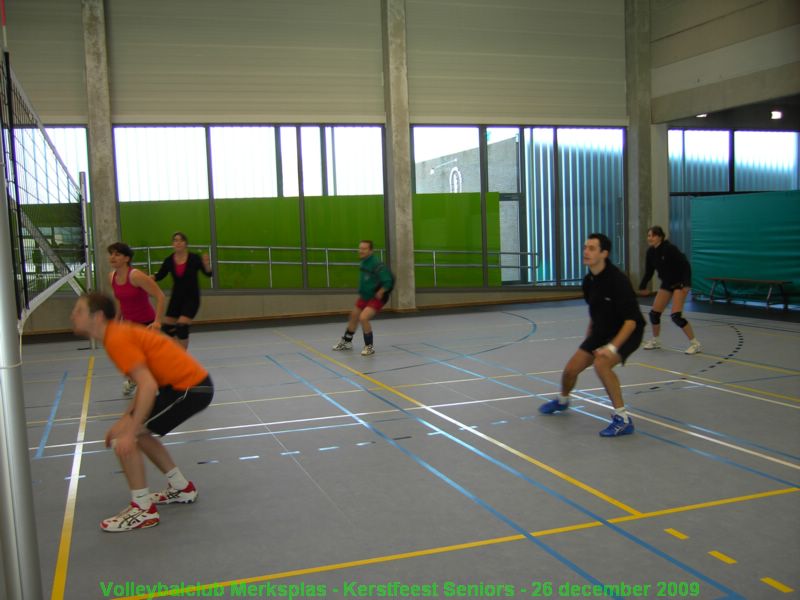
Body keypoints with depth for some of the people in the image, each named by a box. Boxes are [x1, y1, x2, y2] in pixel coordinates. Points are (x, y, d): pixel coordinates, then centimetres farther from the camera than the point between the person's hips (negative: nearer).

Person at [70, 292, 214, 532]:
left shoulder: (117, 339, -16)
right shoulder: (121, 332, 14)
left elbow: (148, 386, -25)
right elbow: (146, 383, 17)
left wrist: (128, 431, -24)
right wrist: (126, 420, 12)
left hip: (191, 388, -10)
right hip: (193, 383, 10)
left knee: (122, 438, -8)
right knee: (137, 433, 22)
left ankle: (143, 510, 1)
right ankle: (181, 488, 32)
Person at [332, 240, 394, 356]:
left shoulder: (376, 264, -26)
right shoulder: (364, 262, 0)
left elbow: (388, 281, -29)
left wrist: (379, 293, -21)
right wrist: (361, 293, 14)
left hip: (376, 297, -9)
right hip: (365, 296, 9)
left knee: (363, 318, -24)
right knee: (354, 316, 19)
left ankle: (369, 346, -4)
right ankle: (346, 342, 42)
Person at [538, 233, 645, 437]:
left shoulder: (618, 280, -27)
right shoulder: (589, 280, -3)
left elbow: (631, 320, -28)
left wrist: (612, 347, -35)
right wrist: (588, 341, 21)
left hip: (626, 333, -7)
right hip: (601, 332, 7)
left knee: (601, 364, -33)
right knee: (571, 368, 5)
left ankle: (623, 419, -22)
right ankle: (562, 401, 41)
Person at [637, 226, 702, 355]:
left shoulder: (670, 248, -22)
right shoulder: (651, 252, -2)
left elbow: (686, 265, -21)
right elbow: (649, 272, 7)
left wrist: (687, 284, -27)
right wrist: (642, 287, 0)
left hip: (679, 284, -7)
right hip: (666, 284, 7)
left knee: (676, 315, -17)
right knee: (654, 313, 5)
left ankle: (695, 343, -5)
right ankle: (655, 340, 28)